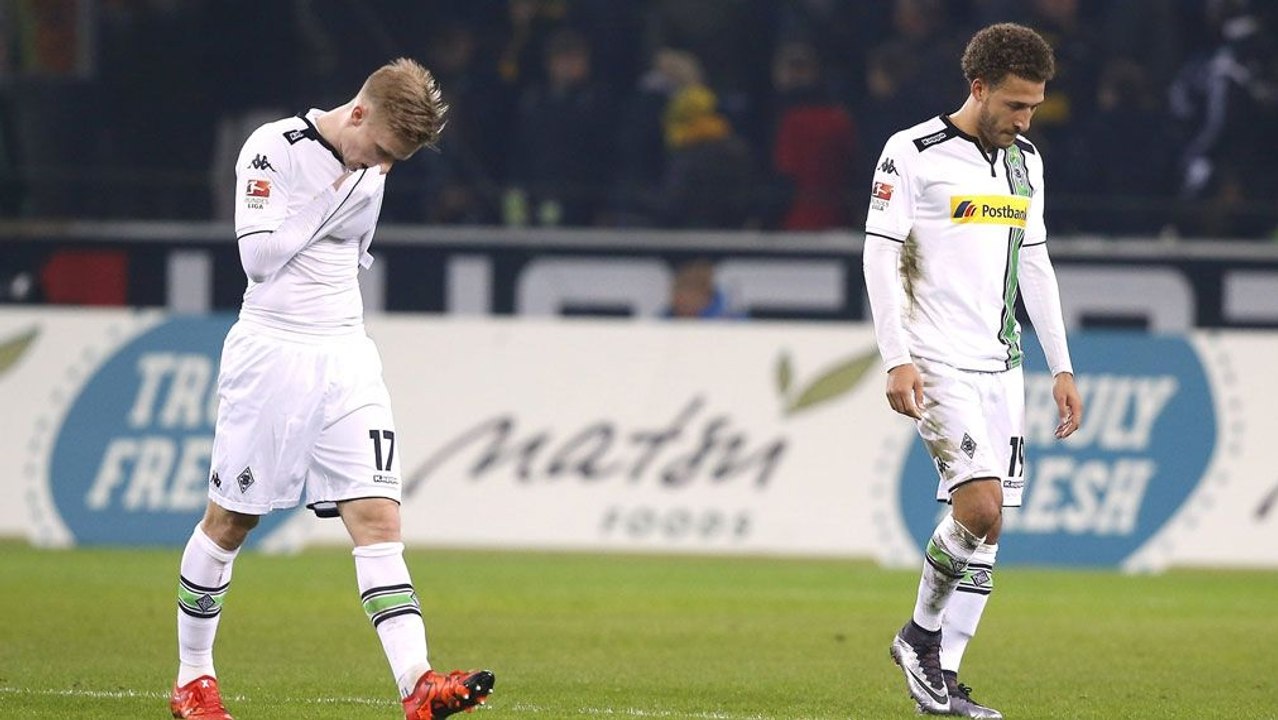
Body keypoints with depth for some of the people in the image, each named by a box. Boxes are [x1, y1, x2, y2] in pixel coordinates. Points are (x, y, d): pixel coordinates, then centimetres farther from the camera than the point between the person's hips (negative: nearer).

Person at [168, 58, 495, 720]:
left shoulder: (369, 169, 10)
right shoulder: (274, 149, -10)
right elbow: (260, 256, -18)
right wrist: (335, 195, -16)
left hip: (346, 356, 5)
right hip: (271, 354, -5)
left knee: (378, 516, -9)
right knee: (230, 520, 5)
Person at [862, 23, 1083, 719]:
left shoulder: (1025, 162, 14)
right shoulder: (912, 153, -7)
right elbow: (880, 256, -8)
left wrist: (1062, 368, 17)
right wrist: (896, 360, -16)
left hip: (1000, 366, 7)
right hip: (938, 362, -7)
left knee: (987, 525, 1)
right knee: (978, 506, -19)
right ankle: (922, 634, 3)